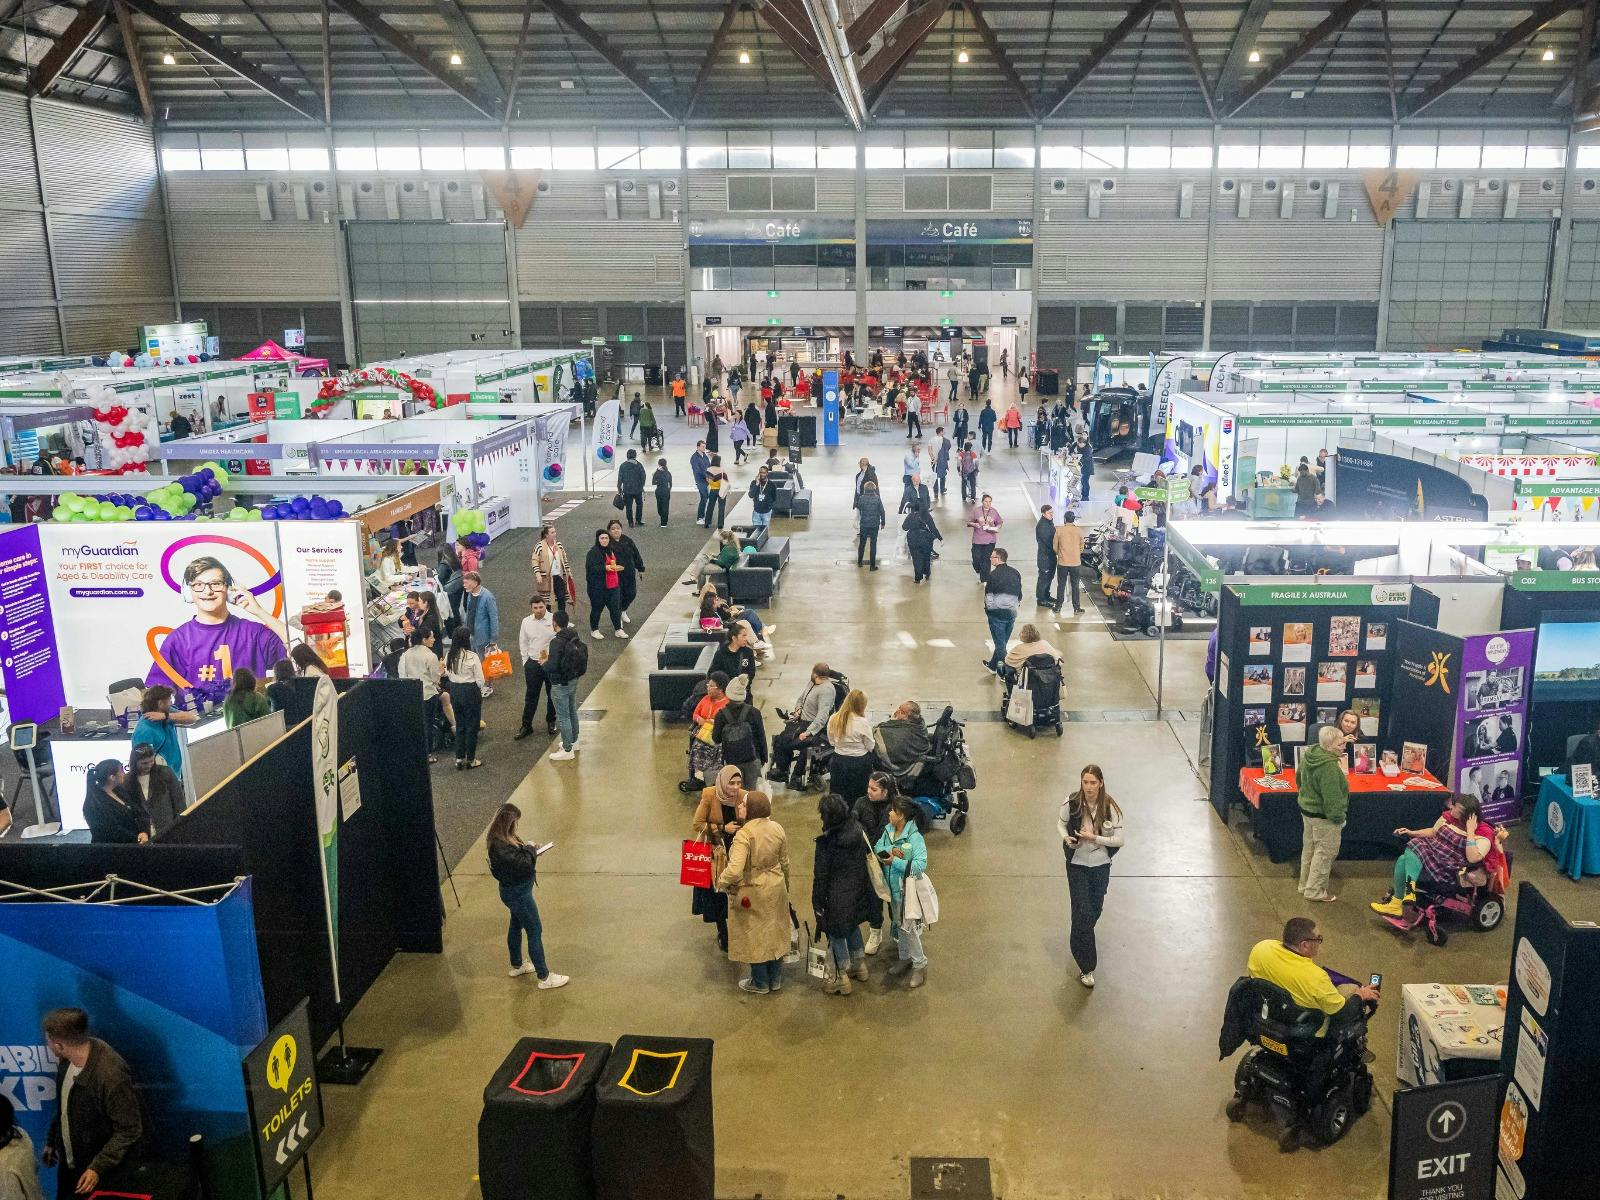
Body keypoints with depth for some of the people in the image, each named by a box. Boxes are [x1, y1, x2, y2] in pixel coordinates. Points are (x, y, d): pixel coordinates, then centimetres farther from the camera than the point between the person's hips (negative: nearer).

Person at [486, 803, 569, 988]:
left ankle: (516, 966, 45)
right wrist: (531, 850, -17)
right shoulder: (501, 846, -30)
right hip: (518, 893, -11)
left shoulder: (502, 839, 0)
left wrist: (528, 851, -8)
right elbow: (521, 863, -34)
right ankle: (544, 977, 7)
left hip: (515, 890, 11)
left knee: (516, 926, 26)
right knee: (535, 931, -2)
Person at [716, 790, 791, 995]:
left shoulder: (743, 835, -28)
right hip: (775, 889, 6)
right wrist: (784, 885, 20)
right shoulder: (777, 828, -7)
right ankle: (776, 979, 35)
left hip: (751, 893, -6)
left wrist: (720, 881, -15)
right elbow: (785, 862, 4)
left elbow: (734, 871, -36)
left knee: (754, 936, 13)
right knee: (774, 932, 20)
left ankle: (760, 983, 29)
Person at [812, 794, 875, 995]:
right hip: (858, 892, 6)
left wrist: (818, 903, -7)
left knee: (836, 934, 11)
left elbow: (821, 875, -18)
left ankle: (842, 980, 21)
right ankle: (860, 966, 42)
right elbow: (865, 860, 4)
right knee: (852, 925, 28)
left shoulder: (826, 842, -25)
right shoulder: (857, 832, -8)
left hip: (837, 896, -6)